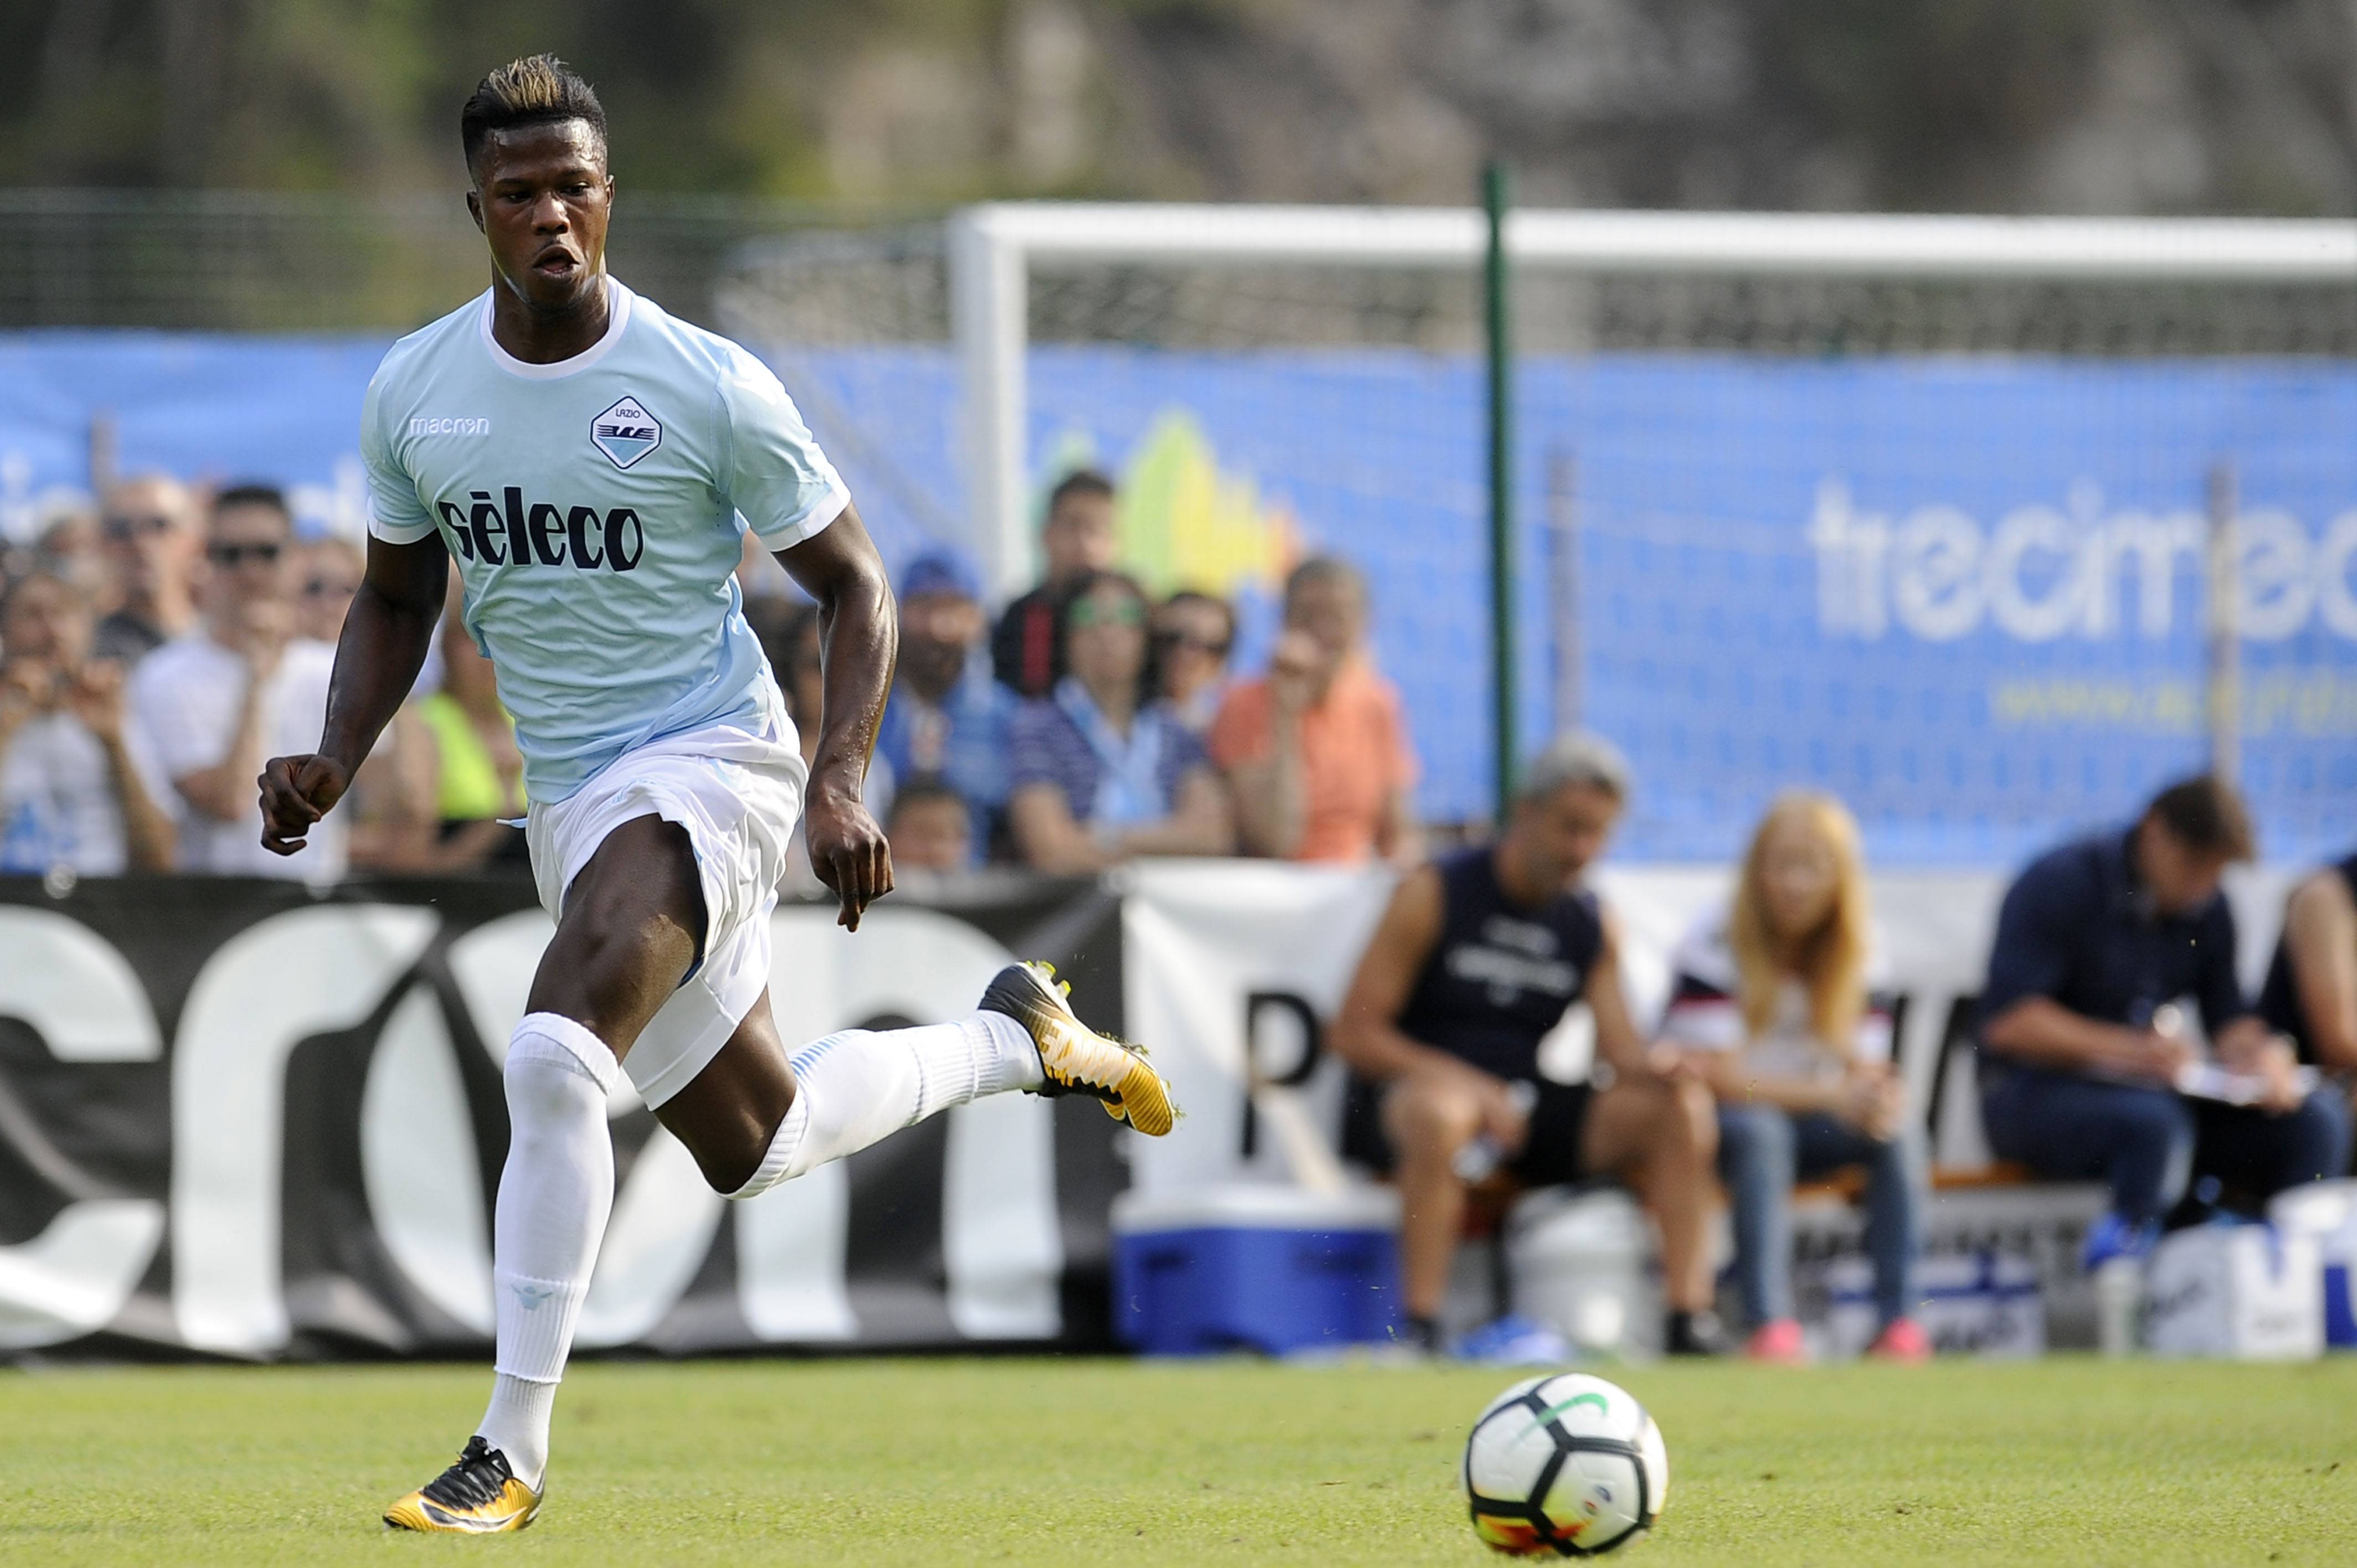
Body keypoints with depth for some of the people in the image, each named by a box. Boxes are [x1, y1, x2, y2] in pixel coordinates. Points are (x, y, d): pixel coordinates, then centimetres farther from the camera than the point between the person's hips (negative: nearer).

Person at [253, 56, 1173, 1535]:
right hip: (567, 792, 6)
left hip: (707, 760, -6)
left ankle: (512, 1451, -21)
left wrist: (838, 781, -18)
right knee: (756, 1147, 16)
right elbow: (399, 597, 17)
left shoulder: (709, 386, -13)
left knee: (556, 1053, -28)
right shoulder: (413, 392, 1)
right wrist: (335, 761, 0)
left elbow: (856, 586, -5)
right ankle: (1014, 1038, 44)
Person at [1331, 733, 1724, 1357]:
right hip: (1417, 1085, -5)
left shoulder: (1594, 925, 11)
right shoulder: (1434, 895, -5)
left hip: (1530, 1111, 5)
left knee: (1685, 1110, -12)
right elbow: (1355, 1033, -9)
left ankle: (1691, 1321, -19)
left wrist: (1653, 1070, -21)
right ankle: (1420, 1327, -40)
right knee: (1441, 1111, -41)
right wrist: (1471, 1085, -20)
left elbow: (1620, 1049, 4)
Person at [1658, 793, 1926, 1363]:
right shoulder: (1714, 948, -15)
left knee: (1897, 1133, -23)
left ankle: (1898, 1319, -30)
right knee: (1760, 1130, -38)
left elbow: (1865, 1074, -2)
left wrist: (1880, 1101, -29)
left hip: (1808, 1124, 5)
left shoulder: (1857, 956, 1)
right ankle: (1771, 1326, -48)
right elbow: (1717, 1076, -22)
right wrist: (1832, 1097, -32)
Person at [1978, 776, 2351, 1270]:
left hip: (2152, 1090, 7)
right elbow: (2009, 1022, -19)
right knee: (2156, 1122, -39)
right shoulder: (2061, 884, -12)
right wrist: (2131, 1050, -28)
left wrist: (2262, 1056, -16)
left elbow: (2228, 1019, 9)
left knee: (2316, 1118, -13)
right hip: (2037, 1094, -7)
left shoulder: (2207, 908, 9)